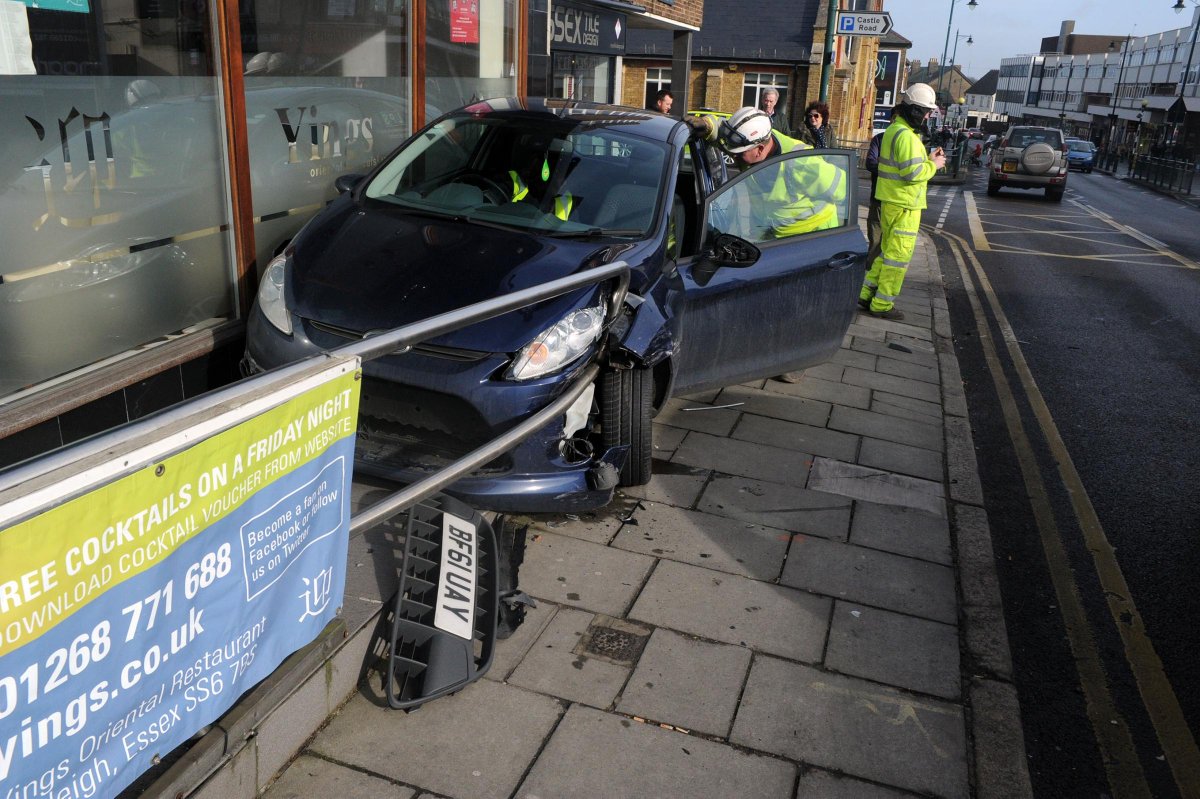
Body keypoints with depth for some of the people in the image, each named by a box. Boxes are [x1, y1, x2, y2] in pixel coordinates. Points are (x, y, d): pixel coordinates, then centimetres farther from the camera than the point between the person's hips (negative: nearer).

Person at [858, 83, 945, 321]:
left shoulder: (894, 130, 14)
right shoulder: (906, 136, -19)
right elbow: (912, 172, -25)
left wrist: (928, 159, 10)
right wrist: (933, 165, -9)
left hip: (891, 202, 10)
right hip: (904, 205, -10)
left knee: (887, 250, 19)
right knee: (898, 255, -3)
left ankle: (867, 293, 22)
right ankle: (882, 304, 2)